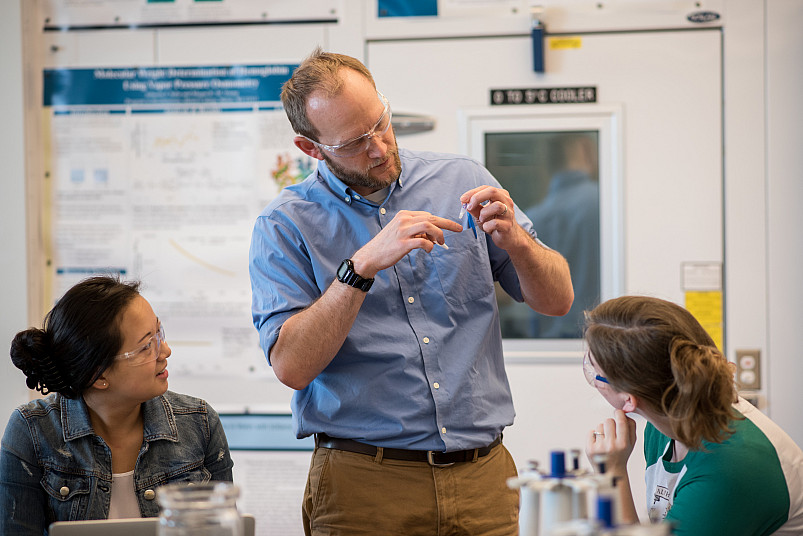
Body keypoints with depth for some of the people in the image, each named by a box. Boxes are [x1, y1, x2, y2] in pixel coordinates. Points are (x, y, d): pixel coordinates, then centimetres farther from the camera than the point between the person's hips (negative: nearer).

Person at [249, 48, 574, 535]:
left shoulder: (463, 180, 5)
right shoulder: (284, 227, -3)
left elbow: (557, 300, 7)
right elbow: (291, 365, -16)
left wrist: (514, 240, -13)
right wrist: (363, 266, -24)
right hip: (363, 487, -2)